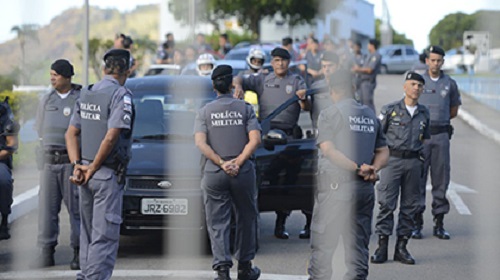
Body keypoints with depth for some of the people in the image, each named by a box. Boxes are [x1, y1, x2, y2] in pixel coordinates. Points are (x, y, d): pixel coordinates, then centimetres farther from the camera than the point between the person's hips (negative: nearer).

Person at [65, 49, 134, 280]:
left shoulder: (86, 95, 10)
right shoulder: (121, 95, -12)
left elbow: (71, 133, 8)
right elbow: (111, 137, -20)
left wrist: (77, 165, 0)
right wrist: (93, 168, -11)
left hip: (85, 175, 7)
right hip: (108, 174, -7)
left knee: (88, 231, 17)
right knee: (105, 235, -4)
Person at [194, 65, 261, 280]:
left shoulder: (205, 112, 5)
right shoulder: (245, 108, 4)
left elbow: (200, 143, -8)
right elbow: (255, 140, -8)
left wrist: (221, 163, -11)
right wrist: (238, 162, -11)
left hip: (214, 173, 0)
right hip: (243, 173, 0)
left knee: (217, 223, 2)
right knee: (246, 219, 14)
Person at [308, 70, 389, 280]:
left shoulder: (329, 114, -4)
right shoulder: (371, 115, 13)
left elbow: (328, 150, -15)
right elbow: (383, 152, 12)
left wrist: (357, 168, -16)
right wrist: (373, 169, -4)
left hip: (335, 186, -5)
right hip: (365, 188, 5)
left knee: (322, 245, 1)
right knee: (358, 245, 9)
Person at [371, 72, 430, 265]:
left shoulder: (424, 113, 13)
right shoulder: (390, 110, 2)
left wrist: (422, 161, 11)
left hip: (414, 162, 4)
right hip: (392, 160, -4)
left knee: (410, 206, 4)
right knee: (386, 204, -7)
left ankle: (401, 247, 11)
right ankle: (382, 246, -4)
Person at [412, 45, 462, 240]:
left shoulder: (450, 83, 8)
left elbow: (454, 110, 17)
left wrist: (439, 120, 11)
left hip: (441, 135, 2)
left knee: (441, 179, 4)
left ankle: (439, 223, 11)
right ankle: (416, 222, 3)